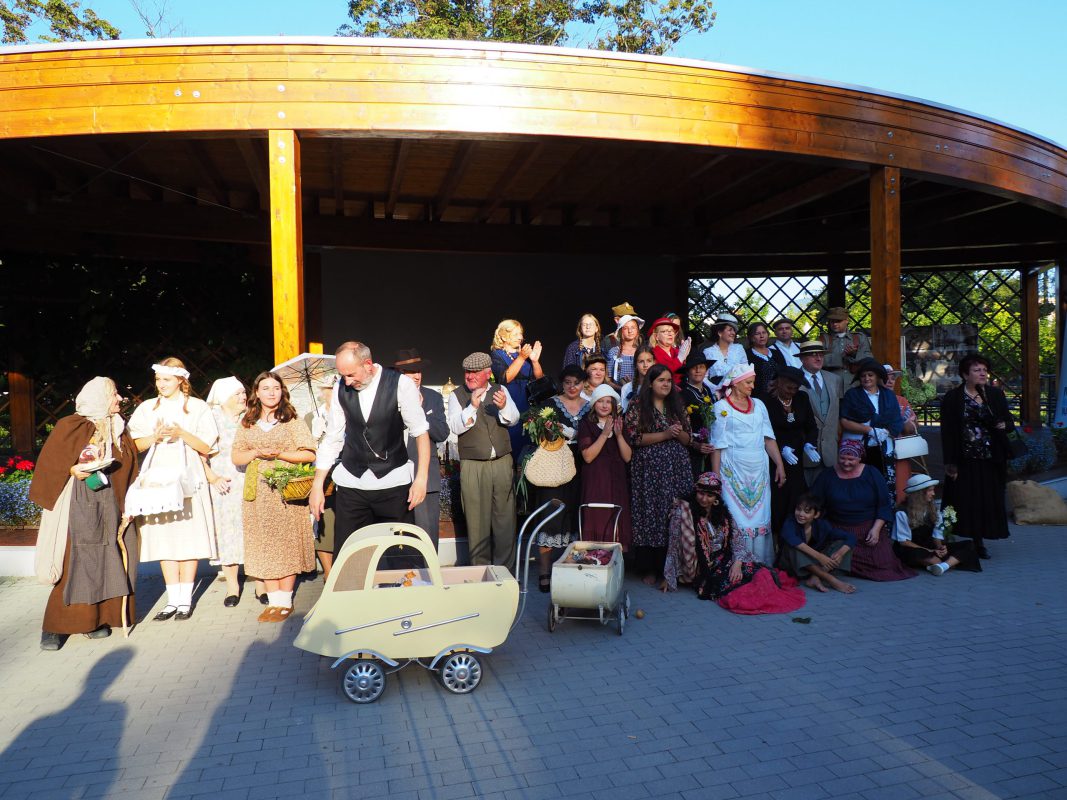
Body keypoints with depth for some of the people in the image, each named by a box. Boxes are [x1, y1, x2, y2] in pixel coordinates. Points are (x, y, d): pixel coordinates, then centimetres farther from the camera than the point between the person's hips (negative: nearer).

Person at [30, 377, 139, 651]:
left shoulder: (118, 429, 14)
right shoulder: (70, 426, -3)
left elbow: (128, 461, 16)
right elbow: (51, 461, -5)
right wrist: (74, 470, -20)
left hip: (110, 500, 5)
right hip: (79, 501, -5)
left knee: (106, 558, 2)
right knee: (75, 560, -7)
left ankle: (95, 618, 11)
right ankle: (55, 627, 1)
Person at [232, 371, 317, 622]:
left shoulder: (293, 420, 2)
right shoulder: (247, 423, 13)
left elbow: (309, 454, -3)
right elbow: (236, 457, 12)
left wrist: (279, 454, -14)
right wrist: (257, 453, -7)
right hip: (257, 493, 3)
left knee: (287, 543, -2)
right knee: (264, 545, 3)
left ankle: (285, 601, 5)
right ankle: (273, 600, 10)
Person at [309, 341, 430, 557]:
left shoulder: (401, 385, -9)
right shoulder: (341, 388, 1)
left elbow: (420, 432, -7)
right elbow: (332, 438, 6)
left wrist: (421, 478, -14)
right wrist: (317, 486, 5)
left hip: (393, 482, -2)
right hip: (351, 482, 3)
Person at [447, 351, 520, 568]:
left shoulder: (500, 391, 8)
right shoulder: (457, 396, 3)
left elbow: (514, 419, -5)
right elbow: (455, 427, -9)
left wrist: (504, 407, -26)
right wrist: (472, 406, -24)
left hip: (503, 463, 2)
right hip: (472, 467, -1)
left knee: (505, 518, 5)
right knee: (477, 520, 2)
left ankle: (505, 567, 16)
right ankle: (480, 568, 15)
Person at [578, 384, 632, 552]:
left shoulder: (619, 423, 11)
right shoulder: (587, 424, -1)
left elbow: (627, 457, 2)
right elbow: (587, 456, -13)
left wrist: (619, 435, -11)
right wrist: (604, 434, -17)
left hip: (617, 482, 4)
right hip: (595, 482, -3)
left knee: (616, 524, 2)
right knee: (596, 523, -7)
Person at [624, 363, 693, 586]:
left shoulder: (678, 406, 14)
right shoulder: (638, 407, 1)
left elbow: (687, 440, 14)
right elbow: (634, 438, -9)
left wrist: (679, 433, -8)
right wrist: (665, 434, -12)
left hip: (677, 468, 4)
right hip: (649, 468, -3)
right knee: (651, 516, -2)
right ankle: (650, 568, 9)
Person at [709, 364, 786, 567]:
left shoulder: (758, 405, 13)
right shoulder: (722, 407, -2)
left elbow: (769, 437, 12)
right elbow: (717, 445, -5)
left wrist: (780, 465, 4)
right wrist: (715, 477, -9)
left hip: (759, 470, 5)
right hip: (734, 472, -5)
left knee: (760, 517, 6)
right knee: (737, 519, -4)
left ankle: (761, 563, 15)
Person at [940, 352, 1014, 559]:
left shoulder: (995, 395, 8)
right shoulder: (952, 398, -4)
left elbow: (1009, 422, 15)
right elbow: (947, 433, -6)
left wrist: (1005, 425, -10)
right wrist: (950, 463, -11)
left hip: (990, 460, 4)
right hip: (964, 461, -4)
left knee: (988, 501, 7)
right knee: (963, 502, -2)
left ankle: (979, 542, 19)